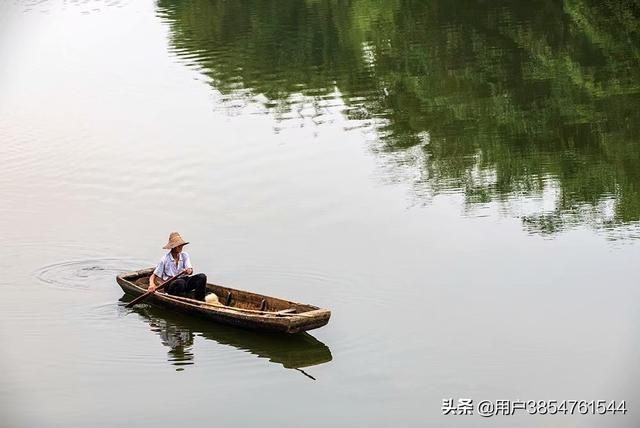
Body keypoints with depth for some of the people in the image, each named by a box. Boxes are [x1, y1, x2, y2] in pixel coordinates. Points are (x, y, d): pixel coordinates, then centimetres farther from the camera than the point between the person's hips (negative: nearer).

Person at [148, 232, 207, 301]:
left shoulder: (185, 256, 5)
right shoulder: (165, 259, -5)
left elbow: (190, 271, -9)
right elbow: (153, 276, -5)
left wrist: (189, 271, -35)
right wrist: (152, 284, -27)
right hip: (170, 286, -4)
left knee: (202, 277, -20)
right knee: (180, 282, -38)